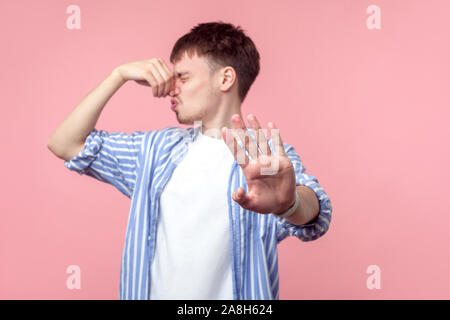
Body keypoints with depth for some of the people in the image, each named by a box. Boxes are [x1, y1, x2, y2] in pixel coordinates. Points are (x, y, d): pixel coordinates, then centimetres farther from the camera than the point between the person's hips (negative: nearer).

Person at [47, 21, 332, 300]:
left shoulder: (268, 156, -11)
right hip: (153, 291, 4)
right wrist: (119, 75, -3)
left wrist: (288, 204, -55)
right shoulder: (157, 148, 6)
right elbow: (65, 144, 6)